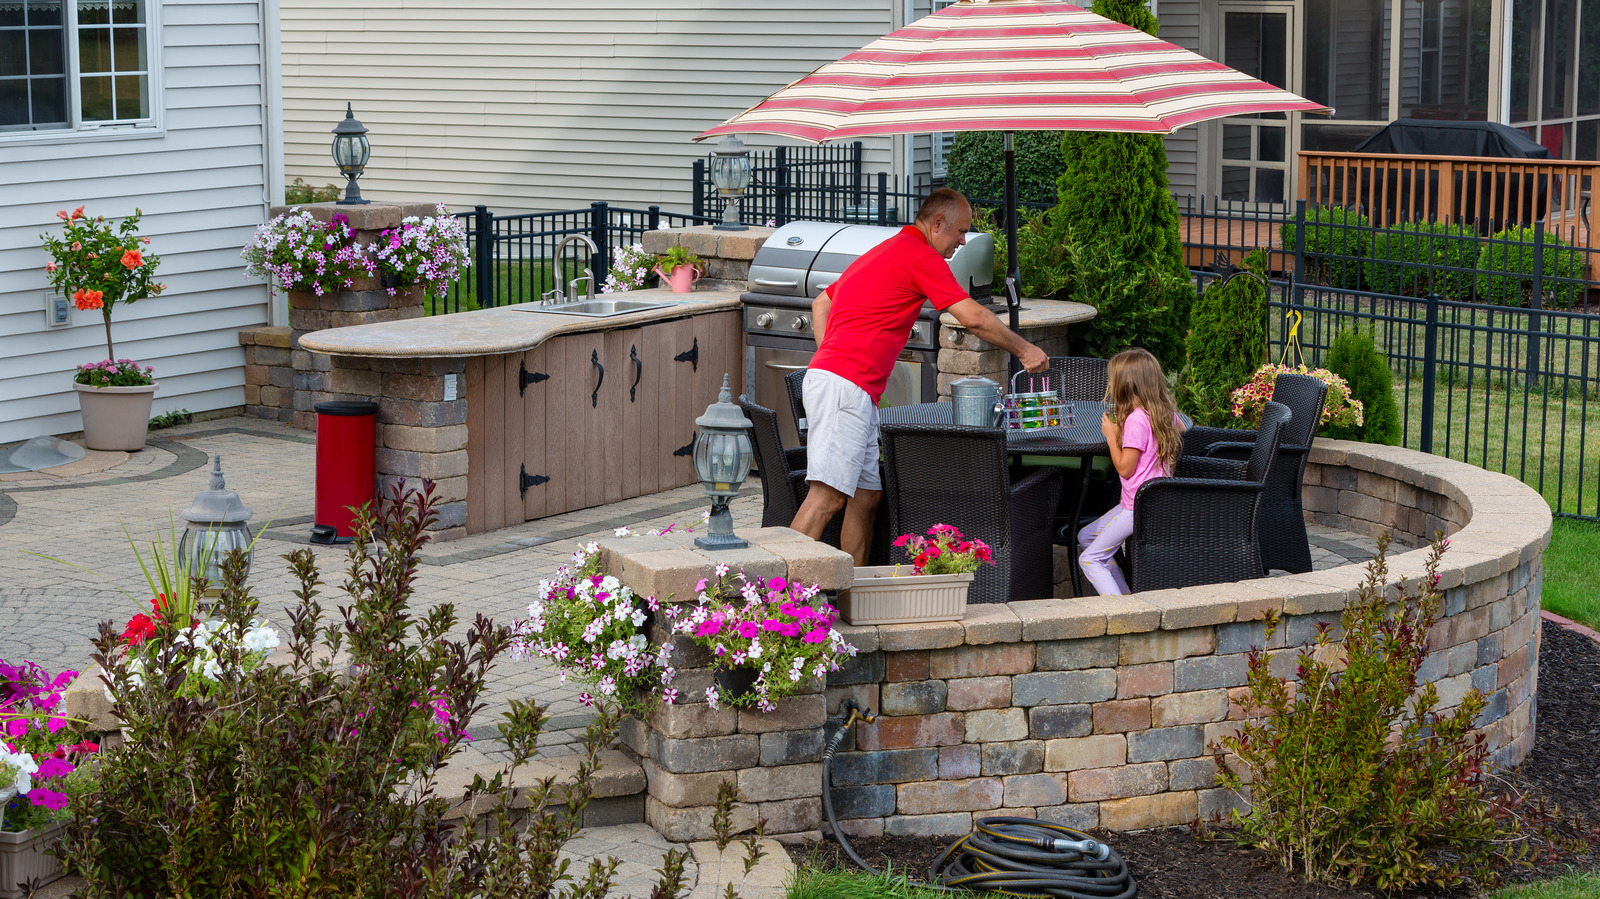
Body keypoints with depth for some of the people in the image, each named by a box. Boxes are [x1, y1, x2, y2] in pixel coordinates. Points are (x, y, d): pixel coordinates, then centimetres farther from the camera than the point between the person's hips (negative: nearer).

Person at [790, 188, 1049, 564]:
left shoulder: (883, 252, 27)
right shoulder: (920, 256, -4)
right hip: (846, 387, -10)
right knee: (827, 497, -17)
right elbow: (974, 318, -7)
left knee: (867, 496, 10)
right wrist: (1024, 350, 5)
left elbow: (820, 304, 31)